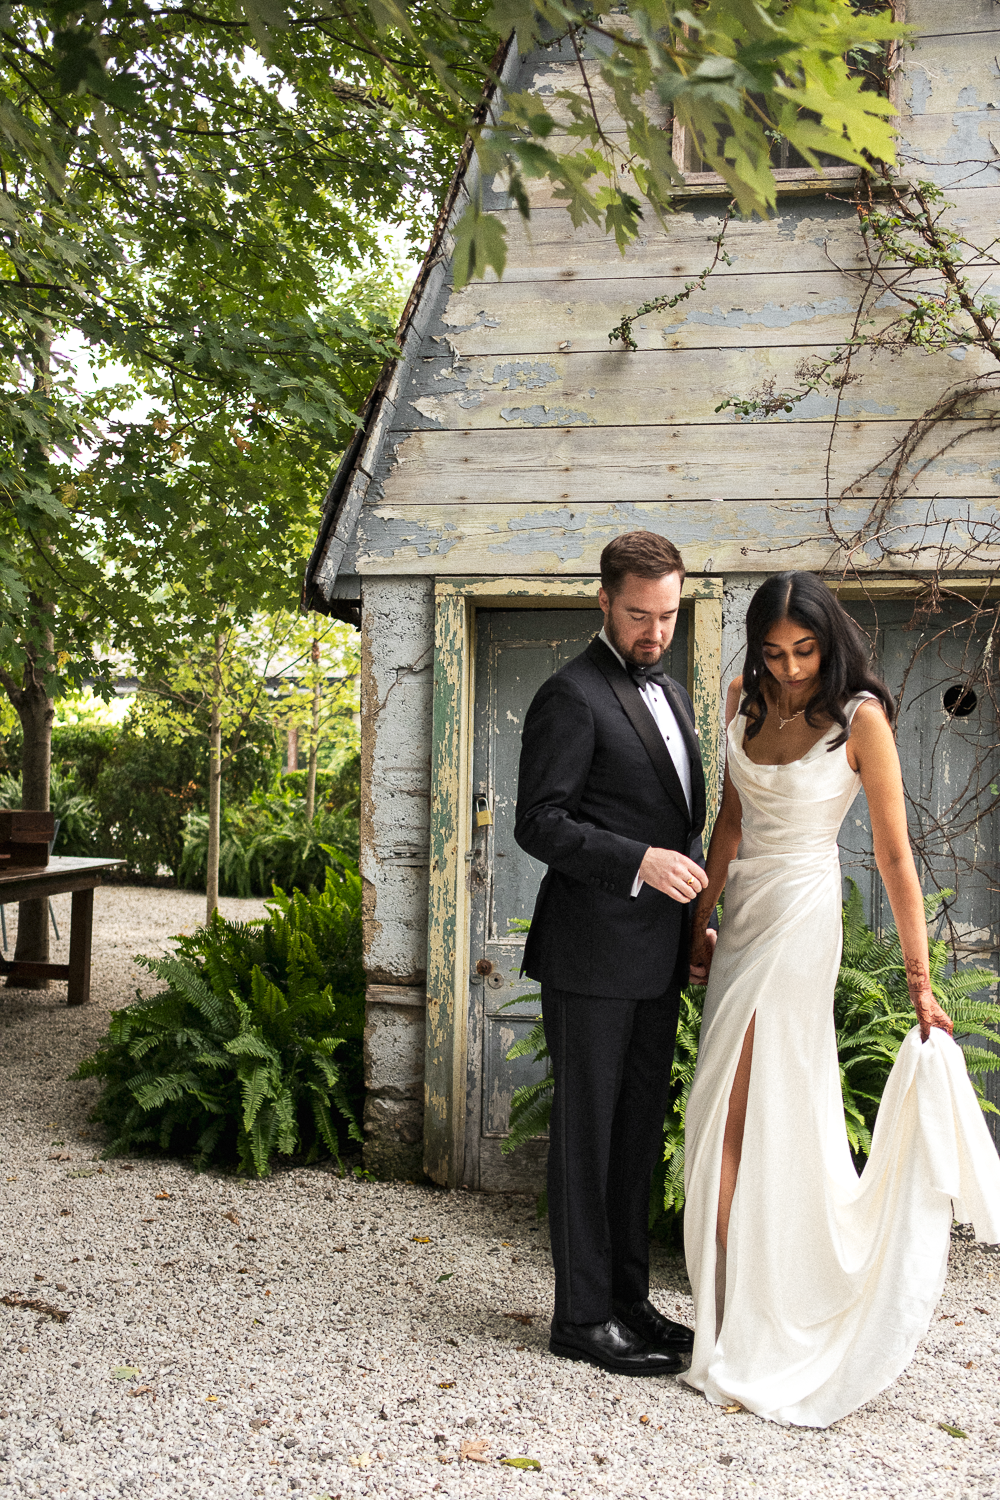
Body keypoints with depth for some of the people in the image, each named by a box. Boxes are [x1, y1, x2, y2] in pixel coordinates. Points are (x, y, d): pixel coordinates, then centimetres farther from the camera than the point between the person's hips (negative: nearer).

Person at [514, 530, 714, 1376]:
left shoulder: (672, 694, 16)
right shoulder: (573, 696, -11)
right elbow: (539, 823, -15)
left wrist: (693, 918, 17)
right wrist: (640, 861, -23)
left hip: (656, 957, 8)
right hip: (593, 955, -8)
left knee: (640, 1132, 15)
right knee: (587, 1133, 1)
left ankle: (629, 1300, 27)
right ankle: (583, 1316, 12)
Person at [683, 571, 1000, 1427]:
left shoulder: (860, 718, -12)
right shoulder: (748, 697, 5)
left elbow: (895, 856, -11)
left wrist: (921, 983, -11)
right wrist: (703, 918, 12)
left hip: (801, 919, -6)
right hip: (745, 913, 6)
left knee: (734, 1122, -5)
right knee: (784, 1118, 11)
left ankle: (736, 1344, 6)